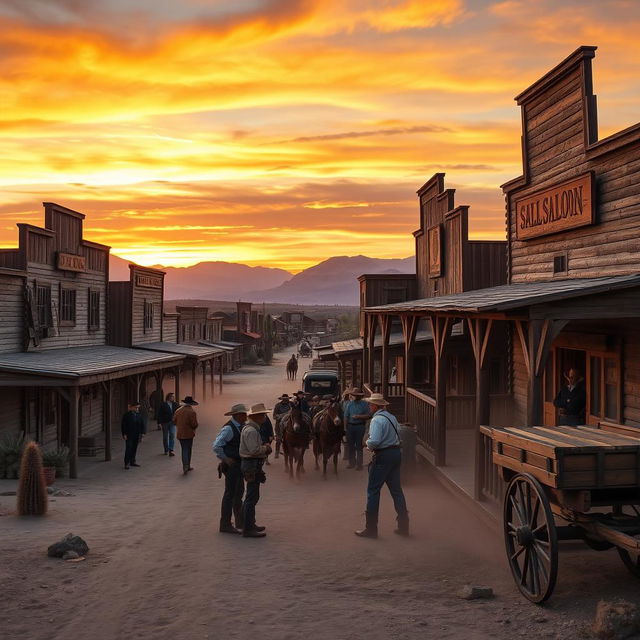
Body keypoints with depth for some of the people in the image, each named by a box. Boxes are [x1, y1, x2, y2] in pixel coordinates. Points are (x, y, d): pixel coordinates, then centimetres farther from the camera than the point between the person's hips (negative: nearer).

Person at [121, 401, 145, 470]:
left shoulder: (138, 415, 9)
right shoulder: (127, 415, -7)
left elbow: (142, 424, 15)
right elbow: (123, 425, -7)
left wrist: (142, 433, 7)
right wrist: (124, 434, -11)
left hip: (136, 435, 5)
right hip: (129, 435, -5)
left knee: (134, 448, 11)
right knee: (128, 448, -7)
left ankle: (132, 461, 21)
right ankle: (127, 463, -4)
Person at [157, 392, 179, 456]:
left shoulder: (175, 404, 7)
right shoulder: (162, 404, -3)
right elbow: (159, 414, -6)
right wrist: (160, 423, -12)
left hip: (172, 422, 2)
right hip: (165, 422, -2)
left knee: (172, 436, -11)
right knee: (165, 437, 9)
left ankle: (171, 450, -13)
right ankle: (166, 450, 21)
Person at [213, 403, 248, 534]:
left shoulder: (240, 427, 9)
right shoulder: (228, 429, -19)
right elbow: (216, 446, -25)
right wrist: (226, 459, -19)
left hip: (238, 465, 10)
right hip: (231, 465, -10)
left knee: (238, 492, 18)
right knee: (230, 494, -4)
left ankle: (241, 524, 30)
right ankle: (225, 525, 5)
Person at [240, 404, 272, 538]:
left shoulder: (252, 428, 15)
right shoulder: (251, 430, -20)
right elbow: (254, 450, -26)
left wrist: (264, 448, 6)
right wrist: (266, 448, -10)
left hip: (253, 465, 11)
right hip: (252, 465, -11)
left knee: (252, 496, 19)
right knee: (252, 497, -7)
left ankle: (250, 524, 30)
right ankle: (248, 529, -3)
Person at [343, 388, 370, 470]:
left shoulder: (364, 404, -3)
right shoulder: (350, 404, 5)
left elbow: (367, 416, -7)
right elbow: (346, 416, 4)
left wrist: (358, 416, -18)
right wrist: (346, 427, -3)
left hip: (360, 426, -3)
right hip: (350, 426, 3)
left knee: (359, 446, 0)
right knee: (350, 445, 9)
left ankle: (359, 464, 6)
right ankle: (352, 463, 20)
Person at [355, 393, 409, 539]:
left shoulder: (377, 419, -17)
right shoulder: (392, 417, 11)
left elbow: (374, 441, -27)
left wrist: (369, 445, -5)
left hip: (383, 456, -9)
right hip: (396, 453, 9)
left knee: (373, 490, 0)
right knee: (396, 489, 13)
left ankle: (371, 528, 3)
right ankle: (403, 526, 16)